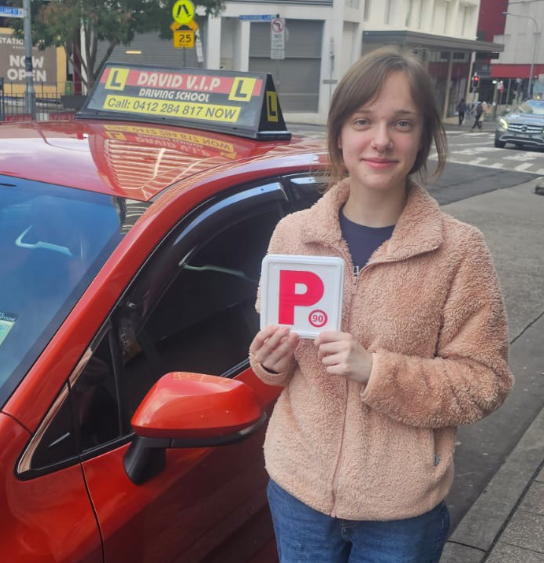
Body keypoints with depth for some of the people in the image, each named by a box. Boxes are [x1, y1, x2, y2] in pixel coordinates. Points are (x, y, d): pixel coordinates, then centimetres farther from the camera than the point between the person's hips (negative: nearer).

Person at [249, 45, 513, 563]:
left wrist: (377, 371, -24)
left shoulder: (459, 249, -12)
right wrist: (270, 360, -13)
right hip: (298, 484, 3)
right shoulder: (292, 233, -3)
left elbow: (485, 384, -11)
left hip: (401, 508, -2)